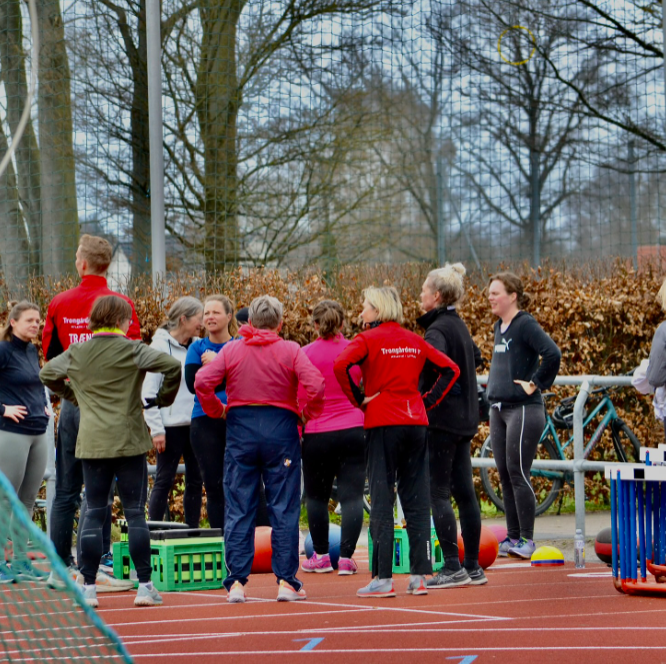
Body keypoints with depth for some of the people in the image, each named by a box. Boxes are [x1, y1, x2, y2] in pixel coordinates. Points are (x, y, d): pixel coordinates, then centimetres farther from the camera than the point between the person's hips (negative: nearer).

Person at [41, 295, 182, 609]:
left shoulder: (76, 353, 6)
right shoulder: (132, 350, -6)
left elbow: (47, 373, 20)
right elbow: (173, 366, -14)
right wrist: (163, 398, 2)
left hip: (91, 442, 3)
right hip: (129, 441, -3)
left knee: (94, 513, 6)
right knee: (135, 513, 1)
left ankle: (88, 587, 3)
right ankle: (145, 585, 1)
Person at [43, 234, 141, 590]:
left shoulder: (59, 304, 2)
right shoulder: (120, 304, -8)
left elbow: (49, 354, 10)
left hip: (70, 403, 4)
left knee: (65, 490, 10)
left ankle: (60, 566, 13)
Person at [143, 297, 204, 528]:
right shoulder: (161, 346, -5)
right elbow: (148, 391, -7)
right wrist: (156, 429, -11)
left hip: (196, 423, 5)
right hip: (172, 426, -5)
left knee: (196, 481, 8)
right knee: (164, 481, -1)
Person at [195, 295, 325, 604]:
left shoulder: (232, 350, 3)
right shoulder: (290, 350, -1)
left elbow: (202, 382, -6)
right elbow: (315, 384, -13)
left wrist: (217, 411, 8)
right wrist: (305, 413, 2)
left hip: (241, 429, 1)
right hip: (281, 429, -1)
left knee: (238, 509, 5)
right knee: (284, 509, 3)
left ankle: (236, 582, 1)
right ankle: (286, 581, 0)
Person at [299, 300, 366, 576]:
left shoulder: (306, 354, -5)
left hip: (317, 434, -1)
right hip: (353, 430, 1)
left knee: (316, 496, 14)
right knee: (352, 495, 1)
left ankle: (321, 556, 18)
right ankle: (346, 557, -5)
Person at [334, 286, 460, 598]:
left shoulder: (368, 339, -4)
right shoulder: (414, 341, 11)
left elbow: (340, 365, -21)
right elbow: (450, 368, 13)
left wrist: (358, 399, -9)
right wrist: (429, 400, 10)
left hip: (383, 423, -5)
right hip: (416, 421, 5)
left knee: (382, 499, -3)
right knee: (416, 499, 6)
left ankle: (383, 578, -5)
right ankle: (419, 576, 5)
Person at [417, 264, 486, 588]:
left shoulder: (438, 329, -14)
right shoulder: (459, 325, 14)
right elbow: (475, 357, 31)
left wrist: (422, 397, -25)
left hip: (441, 418, -9)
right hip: (464, 418, 9)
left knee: (438, 492, -6)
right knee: (464, 491, 10)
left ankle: (453, 568, -9)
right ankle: (472, 567, 13)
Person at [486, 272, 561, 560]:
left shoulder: (525, 325, -12)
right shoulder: (499, 327, 14)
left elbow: (552, 354, -24)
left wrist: (536, 383, -16)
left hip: (524, 409, -9)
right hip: (498, 409, 9)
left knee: (518, 474, -7)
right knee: (505, 476, 9)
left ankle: (526, 540, -1)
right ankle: (512, 537, 15)